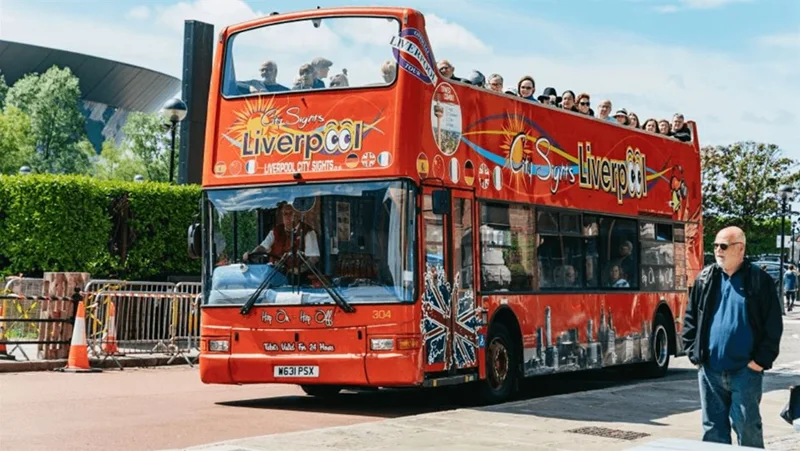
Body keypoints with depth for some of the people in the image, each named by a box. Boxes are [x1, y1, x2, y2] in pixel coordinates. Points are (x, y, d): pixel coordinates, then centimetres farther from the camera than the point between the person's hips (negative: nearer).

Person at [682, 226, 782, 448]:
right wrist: (693, 352, 5)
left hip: (745, 371, -4)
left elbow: (773, 325, -3)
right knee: (713, 427, 10)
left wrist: (761, 360, -8)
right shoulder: (705, 278, 8)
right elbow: (690, 318, 13)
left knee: (746, 426, -2)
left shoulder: (759, 280, -3)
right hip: (710, 370, 4)